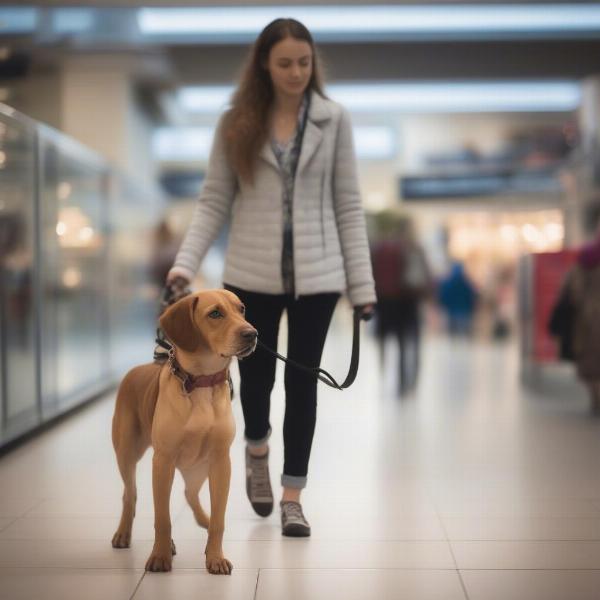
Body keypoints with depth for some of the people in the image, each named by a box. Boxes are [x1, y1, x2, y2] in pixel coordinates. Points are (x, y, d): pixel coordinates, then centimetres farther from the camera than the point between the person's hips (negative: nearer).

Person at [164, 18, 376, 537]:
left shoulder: (334, 120, 2)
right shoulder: (236, 123, 2)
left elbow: (348, 205, 1)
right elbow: (214, 202, 1)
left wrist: (363, 282, -3)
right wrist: (186, 261, -13)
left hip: (316, 274, 0)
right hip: (253, 274, 0)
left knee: (302, 381, 4)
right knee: (255, 375, 10)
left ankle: (292, 496, 17)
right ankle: (257, 451, 44)